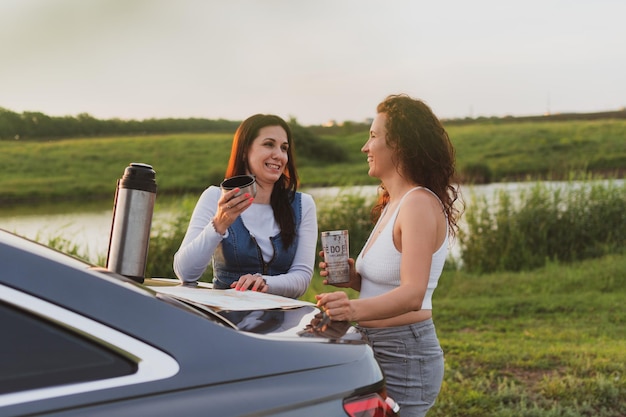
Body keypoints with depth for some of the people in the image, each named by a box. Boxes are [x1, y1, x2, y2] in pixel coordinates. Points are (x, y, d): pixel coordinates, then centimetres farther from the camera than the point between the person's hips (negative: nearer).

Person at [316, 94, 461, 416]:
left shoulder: (420, 204, -17)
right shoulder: (392, 204, 13)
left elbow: (412, 294, -29)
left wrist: (355, 309, -45)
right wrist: (352, 278, 2)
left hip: (405, 356, -9)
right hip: (378, 352, 9)